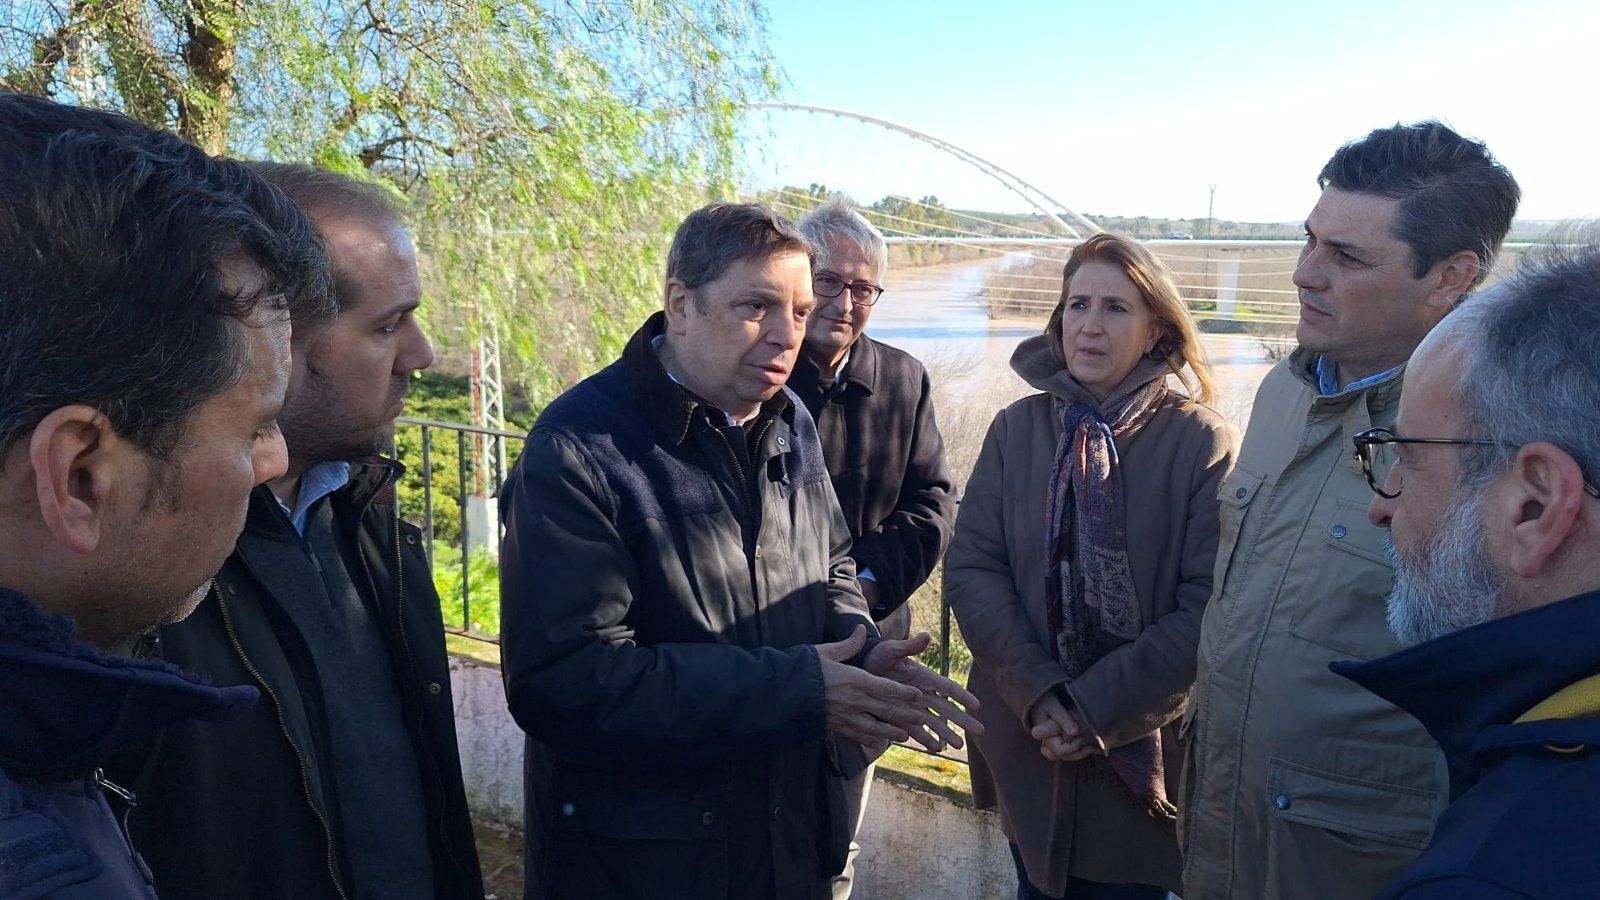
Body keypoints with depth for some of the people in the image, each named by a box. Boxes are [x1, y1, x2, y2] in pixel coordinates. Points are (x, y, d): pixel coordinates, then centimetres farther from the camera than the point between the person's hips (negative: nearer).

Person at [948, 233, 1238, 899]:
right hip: (1023, 749, 2)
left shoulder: (1204, 443, -10)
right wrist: (1038, 693, -17)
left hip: (1141, 754, -2)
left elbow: (1209, 609, -15)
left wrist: (1098, 709, -18)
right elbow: (971, 567, -7)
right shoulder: (1016, 429, -2)